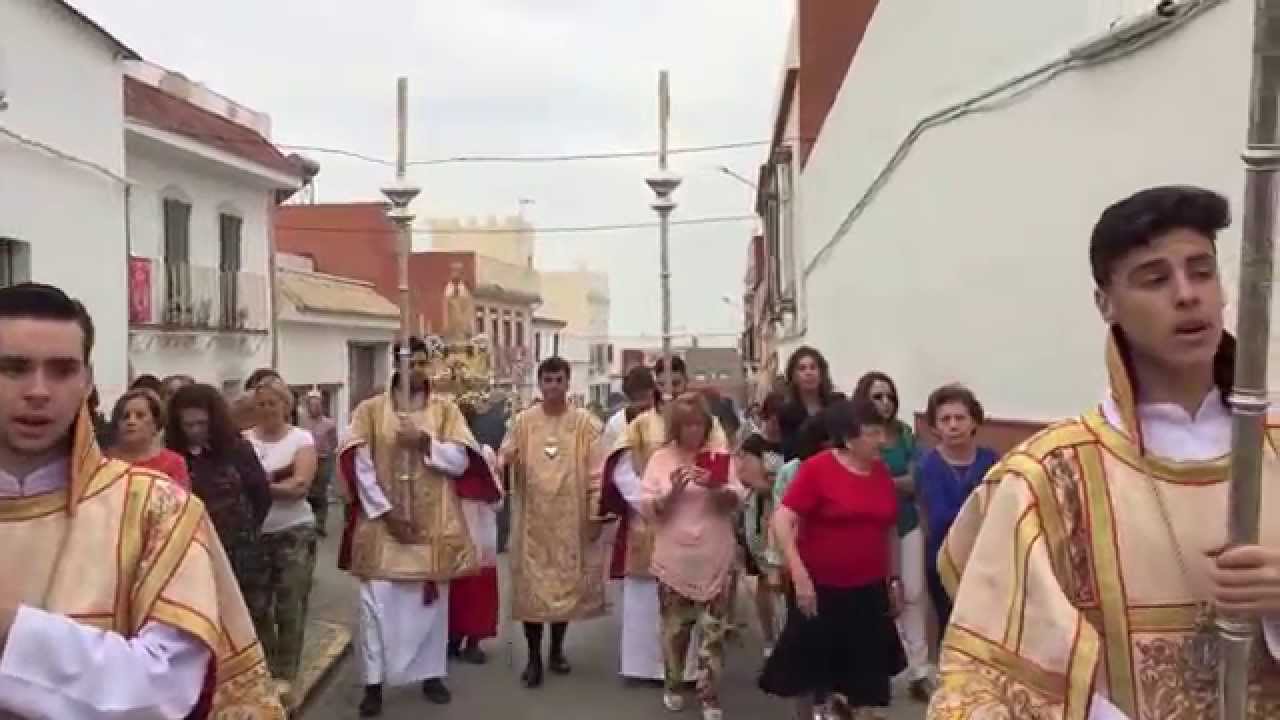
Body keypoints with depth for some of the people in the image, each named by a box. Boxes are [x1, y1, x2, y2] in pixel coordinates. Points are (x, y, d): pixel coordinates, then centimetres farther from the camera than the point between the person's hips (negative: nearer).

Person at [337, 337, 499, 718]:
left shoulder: (446, 409, 4)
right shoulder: (370, 409, 1)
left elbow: (461, 461, -4)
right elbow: (360, 465, -6)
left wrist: (424, 443, -18)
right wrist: (385, 511, -12)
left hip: (433, 524, 1)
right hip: (383, 522, -1)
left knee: (431, 600, 9)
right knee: (378, 603, -1)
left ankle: (431, 673, 21)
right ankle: (374, 681, 9)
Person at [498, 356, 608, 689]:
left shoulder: (585, 422, -2)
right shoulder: (523, 421, 2)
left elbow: (596, 471, -3)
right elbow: (505, 457, 2)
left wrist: (595, 514, -6)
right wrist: (500, 461, -23)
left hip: (570, 519, 0)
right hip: (532, 518, 0)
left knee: (567, 582, 8)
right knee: (531, 585, 1)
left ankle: (557, 649, 26)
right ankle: (534, 656, 13)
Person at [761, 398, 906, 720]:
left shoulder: (882, 472, 2)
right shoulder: (817, 468, -14)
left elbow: (890, 530, 12)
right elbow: (782, 521, -18)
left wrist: (894, 580, 13)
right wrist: (800, 576, -24)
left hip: (868, 591, 4)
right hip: (820, 588, -4)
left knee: (868, 673, 11)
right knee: (809, 665, 13)